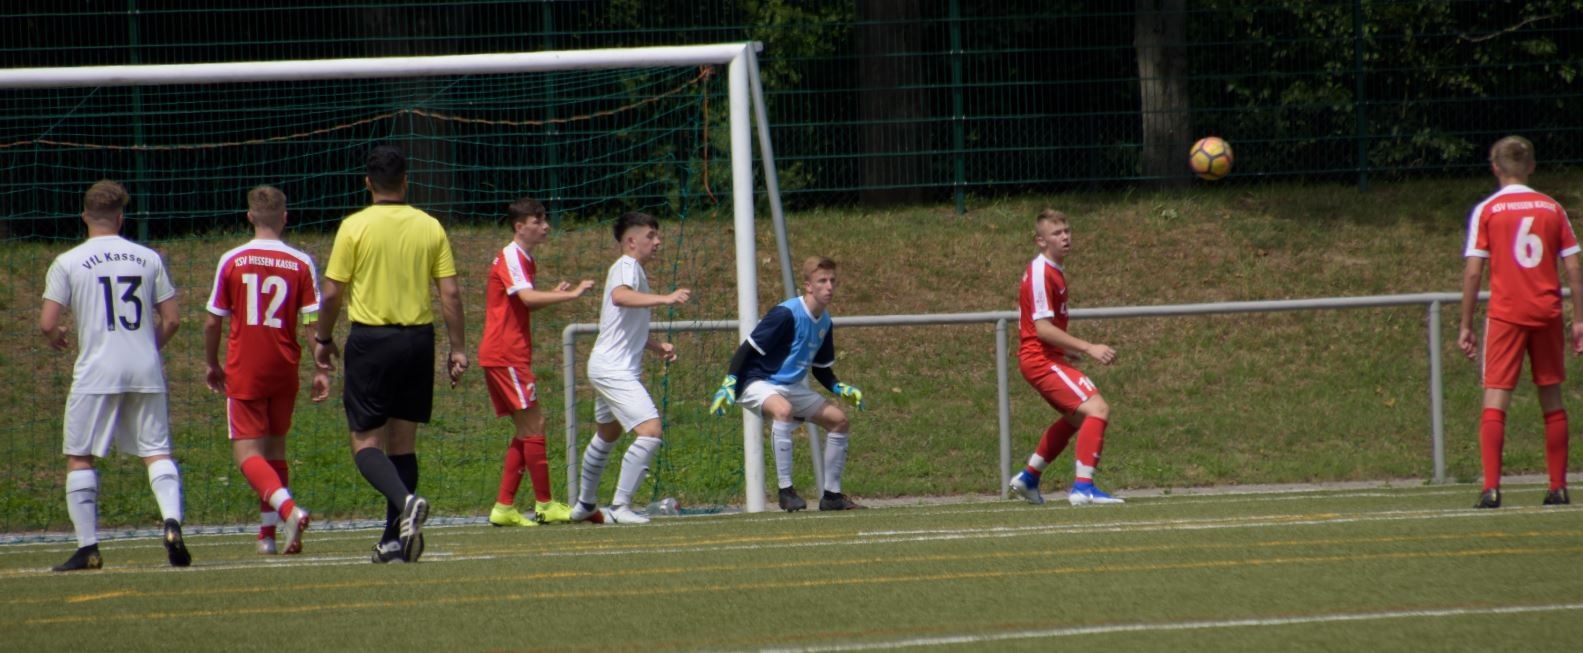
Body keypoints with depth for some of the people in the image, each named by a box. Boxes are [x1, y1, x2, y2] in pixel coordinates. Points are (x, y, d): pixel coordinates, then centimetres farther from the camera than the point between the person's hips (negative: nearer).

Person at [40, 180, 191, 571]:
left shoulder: (68, 263, -1)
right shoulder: (148, 259, 7)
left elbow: (47, 323, -5)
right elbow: (172, 319, 8)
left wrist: (56, 340, 18)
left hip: (96, 373, -2)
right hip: (146, 371, 2)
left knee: (79, 458, 7)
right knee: (157, 452, 6)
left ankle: (88, 547, 2)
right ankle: (172, 521, -18)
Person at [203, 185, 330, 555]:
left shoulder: (231, 262, -4)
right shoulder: (301, 264, -3)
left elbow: (213, 321, 1)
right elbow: (313, 321, -6)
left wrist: (211, 364, 15)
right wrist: (321, 370, 0)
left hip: (244, 371, -2)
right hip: (284, 371, 2)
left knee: (247, 451, -3)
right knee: (275, 447, 17)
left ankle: (288, 509, -28)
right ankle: (268, 534, 16)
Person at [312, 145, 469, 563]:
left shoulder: (354, 227, -6)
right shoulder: (430, 228, 3)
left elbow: (332, 293, -6)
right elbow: (451, 293, 1)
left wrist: (323, 338, 9)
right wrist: (458, 349, 6)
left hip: (370, 340, -4)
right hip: (418, 339, 4)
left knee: (365, 442, 0)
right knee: (403, 441, 12)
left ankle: (406, 501, -27)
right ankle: (395, 539, 12)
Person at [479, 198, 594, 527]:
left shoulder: (526, 261, 17)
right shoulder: (510, 258, -13)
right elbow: (527, 298, -28)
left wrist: (554, 295, 6)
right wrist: (571, 294, -29)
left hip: (513, 355, 10)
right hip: (504, 354, -10)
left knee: (527, 430, 8)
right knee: (533, 424, -9)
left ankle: (504, 507, 7)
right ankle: (544, 504, -5)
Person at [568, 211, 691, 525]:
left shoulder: (633, 270, 18)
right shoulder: (626, 267, -13)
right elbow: (620, 296, -38)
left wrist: (657, 346, 15)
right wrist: (665, 298, -47)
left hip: (613, 367, 11)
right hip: (614, 369, -11)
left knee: (606, 435, 24)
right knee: (650, 431, -20)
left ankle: (585, 505, 39)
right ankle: (620, 507, -19)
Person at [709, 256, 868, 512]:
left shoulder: (824, 321, 6)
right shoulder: (786, 314, -20)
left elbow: (821, 368, 20)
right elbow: (748, 348, -20)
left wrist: (841, 389, 3)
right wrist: (729, 384, -27)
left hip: (792, 388, 9)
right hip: (758, 384, -9)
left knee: (839, 420, 5)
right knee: (784, 410, -39)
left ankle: (832, 494, 15)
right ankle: (786, 489, -33)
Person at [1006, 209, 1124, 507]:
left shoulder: (1055, 270, 14)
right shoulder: (1041, 273, -17)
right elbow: (1043, 328, -23)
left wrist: (1068, 348, 20)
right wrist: (1089, 348, -25)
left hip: (1049, 358, 11)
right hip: (1041, 358, -11)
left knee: (1076, 417, 26)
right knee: (1097, 409, -20)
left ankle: (1028, 479, 34)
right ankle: (1083, 487, -24)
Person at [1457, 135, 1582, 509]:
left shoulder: (1486, 211, -2)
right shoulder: (1552, 209, 6)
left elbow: (1473, 272, -5)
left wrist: (1465, 326, 1)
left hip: (1505, 314, -3)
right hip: (1547, 314, 3)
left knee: (1495, 399, -4)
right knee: (1552, 401, 12)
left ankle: (1491, 489, -16)